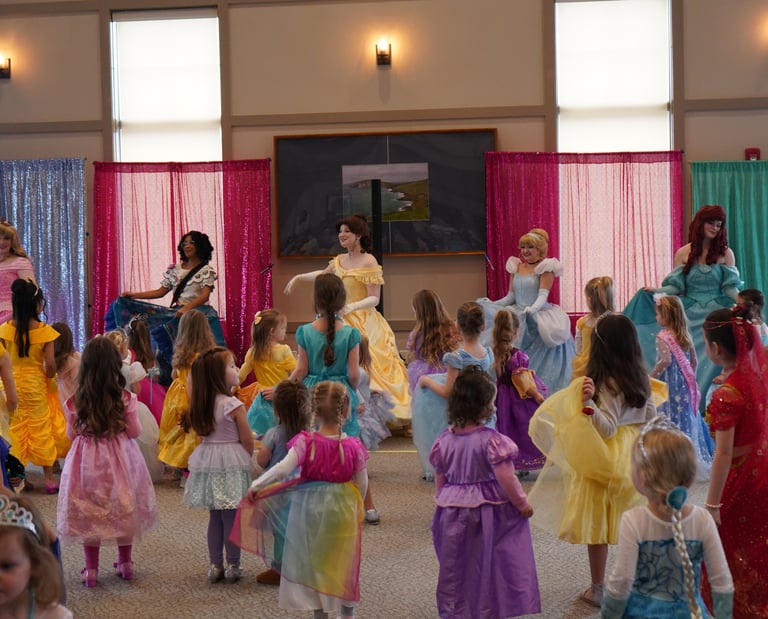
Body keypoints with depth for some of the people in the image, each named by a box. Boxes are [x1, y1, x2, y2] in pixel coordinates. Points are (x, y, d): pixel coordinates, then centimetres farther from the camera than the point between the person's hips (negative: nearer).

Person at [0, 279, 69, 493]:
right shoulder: (44, 331, -14)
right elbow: (50, 364, -15)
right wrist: (49, 376, 5)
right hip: (35, 385, -2)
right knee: (41, 430, 8)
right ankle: (49, 478, 15)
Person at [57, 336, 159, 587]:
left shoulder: (75, 401, -10)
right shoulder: (125, 398, -13)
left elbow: (72, 433, 2)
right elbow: (134, 431, -7)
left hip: (86, 460, 0)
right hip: (120, 458, 0)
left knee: (89, 512, 11)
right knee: (123, 508, 16)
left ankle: (91, 568, 14)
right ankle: (125, 562, 26)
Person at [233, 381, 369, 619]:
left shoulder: (305, 441, -15)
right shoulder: (353, 446, -11)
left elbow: (283, 468, -24)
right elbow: (362, 482, -4)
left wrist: (256, 485, -16)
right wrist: (357, 505, 15)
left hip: (309, 507, 0)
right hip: (342, 509, 1)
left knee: (312, 561, 15)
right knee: (343, 563, 17)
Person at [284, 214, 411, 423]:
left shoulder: (368, 262, -11)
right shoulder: (339, 260, 10)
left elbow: (374, 298, -13)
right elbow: (323, 274, 32)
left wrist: (352, 306, -26)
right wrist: (298, 277, 29)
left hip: (363, 323, -7)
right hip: (342, 321, 7)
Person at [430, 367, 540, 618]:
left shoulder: (444, 440, -2)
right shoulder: (491, 440, -18)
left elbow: (440, 481, 6)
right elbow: (506, 479, -18)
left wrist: (443, 503, 20)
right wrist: (522, 504, -5)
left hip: (453, 512, 4)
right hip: (488, 511, -4)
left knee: (455, 567, 16)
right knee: (486, 566, 8)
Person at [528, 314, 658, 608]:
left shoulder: (607, 382, -20)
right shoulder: (641, 377, 1)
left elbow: (606, 429, -22)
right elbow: (651, 418, 10)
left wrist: (589, 403, -34)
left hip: (604, 460, -7)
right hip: (632, 456, 7)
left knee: (596, 523, 5)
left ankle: (597, 589, 14)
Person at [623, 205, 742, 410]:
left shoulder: (725, 253, 4)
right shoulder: (683, 253, 5)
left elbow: (730, 288, 0)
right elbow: (675, 287, 4)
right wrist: (655, 291, -12)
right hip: (690, 316, 1)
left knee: (712, 362, -7)